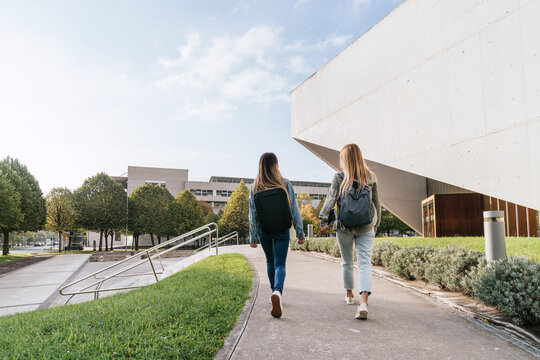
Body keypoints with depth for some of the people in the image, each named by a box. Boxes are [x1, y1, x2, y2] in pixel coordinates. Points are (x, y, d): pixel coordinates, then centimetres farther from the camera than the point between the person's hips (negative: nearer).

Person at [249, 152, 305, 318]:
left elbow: (253, 215, -4)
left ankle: (274, 293, 33)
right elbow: (294, 210, -7)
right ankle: (277, 292, -26)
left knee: (270, 262, 21)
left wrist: (253, 237, 3)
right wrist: (300, 233, -1)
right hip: (282, 231, -2)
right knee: (279, 264, 0)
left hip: (264, 231, 2)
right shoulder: (285, 184, -9)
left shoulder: (254, 188, -5)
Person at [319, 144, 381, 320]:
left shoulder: (339, 178, -7)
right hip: (366, 228, 1)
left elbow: (330, 200, -11)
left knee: (347, 262, 17)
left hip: (344, 227, 0)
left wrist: (323, 220, -6)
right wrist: (375, 224, 16)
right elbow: (377, 203, 6)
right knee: (365, 264, -2)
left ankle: (349, 295, 34)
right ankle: (363, 302, -17)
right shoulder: (371, 178, 1)